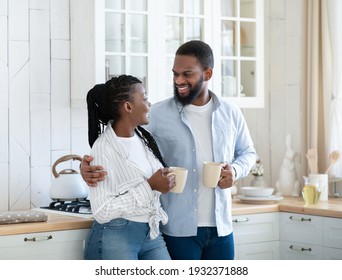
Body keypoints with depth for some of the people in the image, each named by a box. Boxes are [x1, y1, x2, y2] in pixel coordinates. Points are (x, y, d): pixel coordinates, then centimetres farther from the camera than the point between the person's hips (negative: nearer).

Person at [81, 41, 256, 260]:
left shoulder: (231, 113, 6)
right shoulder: (157, 115, -5)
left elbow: (248, 152, 18)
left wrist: (235, 170, -5)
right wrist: (93, 165, -22)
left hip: (221, 227, 4)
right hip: (178, 229, -3)